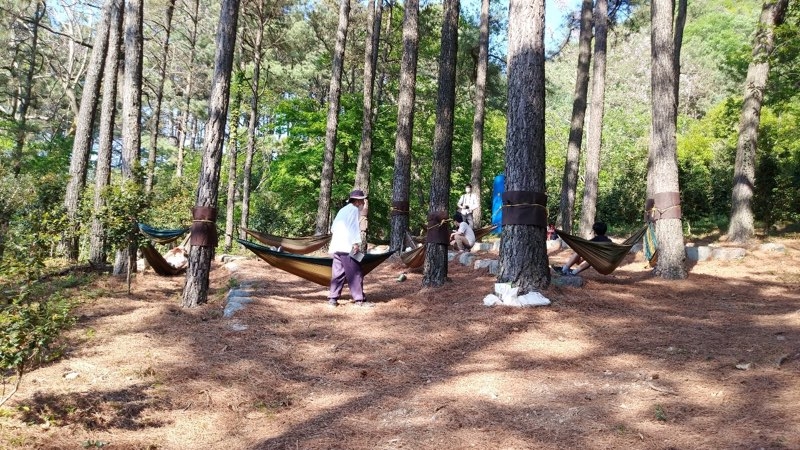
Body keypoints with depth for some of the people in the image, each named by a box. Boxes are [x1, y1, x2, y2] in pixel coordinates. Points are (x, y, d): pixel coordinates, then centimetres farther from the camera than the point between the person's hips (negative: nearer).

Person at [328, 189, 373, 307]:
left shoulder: (343, 210, 24)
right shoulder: (354, 209, -4)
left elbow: (333, 228, 24)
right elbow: (354, 226, -14)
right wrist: (356, 243, -17)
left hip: (336, 246, 9)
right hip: (347, 247, -9)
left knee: (338, 273, 11)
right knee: (355, 274, -5)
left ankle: (332, 299, 11)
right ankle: (359, 300, -4)